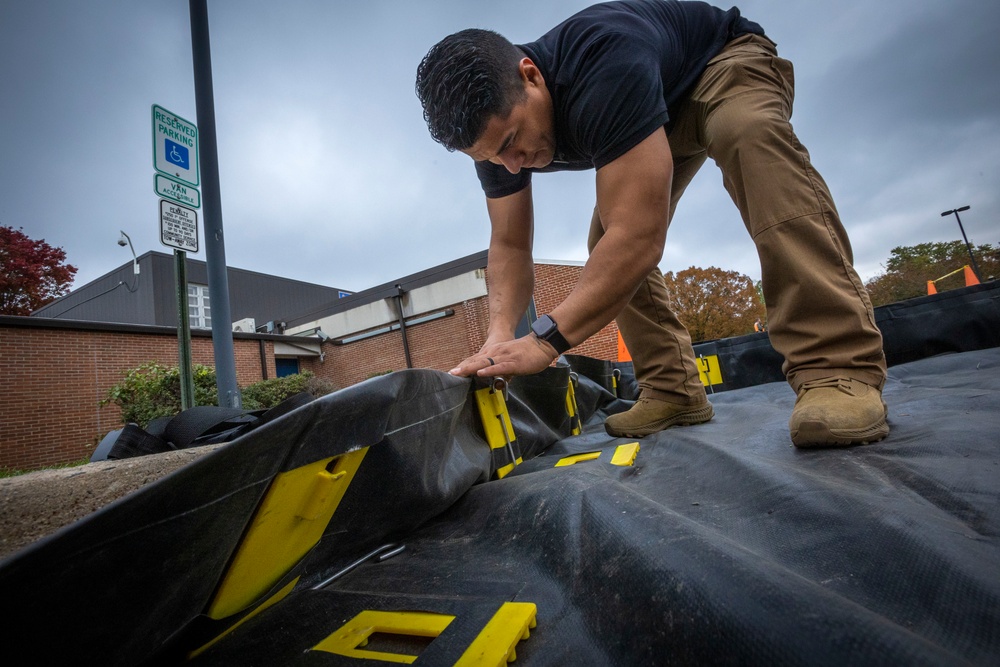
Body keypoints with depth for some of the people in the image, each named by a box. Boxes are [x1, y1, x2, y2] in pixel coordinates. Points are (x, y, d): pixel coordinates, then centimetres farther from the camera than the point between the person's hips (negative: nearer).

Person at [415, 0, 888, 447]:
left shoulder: (604, 64, -42)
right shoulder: (495, 119, -20)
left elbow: (640, 235, -48)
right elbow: (510, 245, -18)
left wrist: (545, 339, -49)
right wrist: (500, 335, -34)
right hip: (649, 127, 6)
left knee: (750, 138, -39)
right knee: (607, 248, -10)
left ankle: (839, 370, -41)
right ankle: (675, 391, -3)